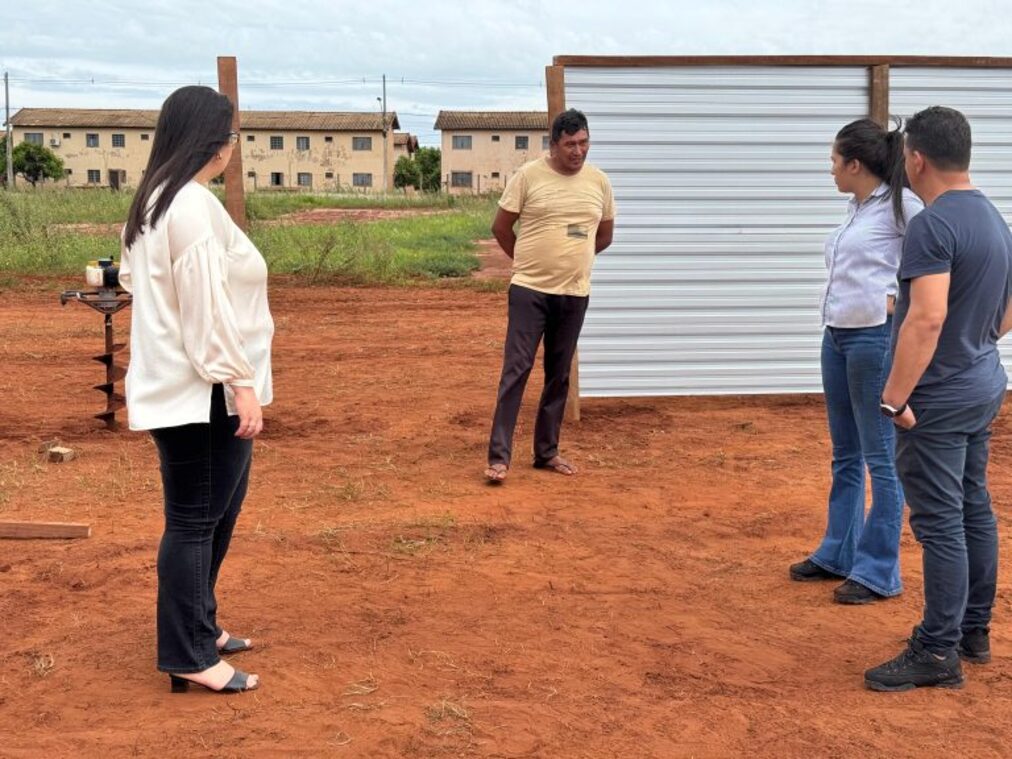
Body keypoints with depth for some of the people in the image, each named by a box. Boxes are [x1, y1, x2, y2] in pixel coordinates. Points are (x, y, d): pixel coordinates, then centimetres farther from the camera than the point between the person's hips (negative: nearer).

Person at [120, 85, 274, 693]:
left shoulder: (155, 201, 13)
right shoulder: (194, 205, -18)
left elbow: (134, 277, 19)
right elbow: (207, 307, -22)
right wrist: (240, 383, -19)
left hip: (184, 387, 10)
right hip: (202, 392, -10)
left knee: (218, 512, 20)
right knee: (195, 520, -2)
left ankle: (199, 627, 32)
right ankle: (189, 658, 9)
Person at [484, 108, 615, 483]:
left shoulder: (599, 182, 5)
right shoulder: (528, 175, -7)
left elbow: (605, 235, 18)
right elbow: (500, 227, 0)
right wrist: (528, 261, 8)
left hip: (575, 294, 4)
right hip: (530, 290, -4)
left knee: (558, 376, 11)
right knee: (517, 370, -7)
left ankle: (547, 451, 21)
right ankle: (499, 455, -6)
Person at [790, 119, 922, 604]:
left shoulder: (900, 204, -11)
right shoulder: (856, 208, 13)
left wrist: (900, 299, -14)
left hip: (875, 338, -9)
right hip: (835, 337, 9)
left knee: (881, 458, -1)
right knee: (845, 455, 17)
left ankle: (878, 572, 7)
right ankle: (838, 554, 29)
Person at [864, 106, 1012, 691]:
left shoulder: (934, 225, -20)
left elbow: (926, 319, -28)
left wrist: (896, 397, -24)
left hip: (939, 399, -10)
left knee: (941, 523, -4)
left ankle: (938, 653, 3)